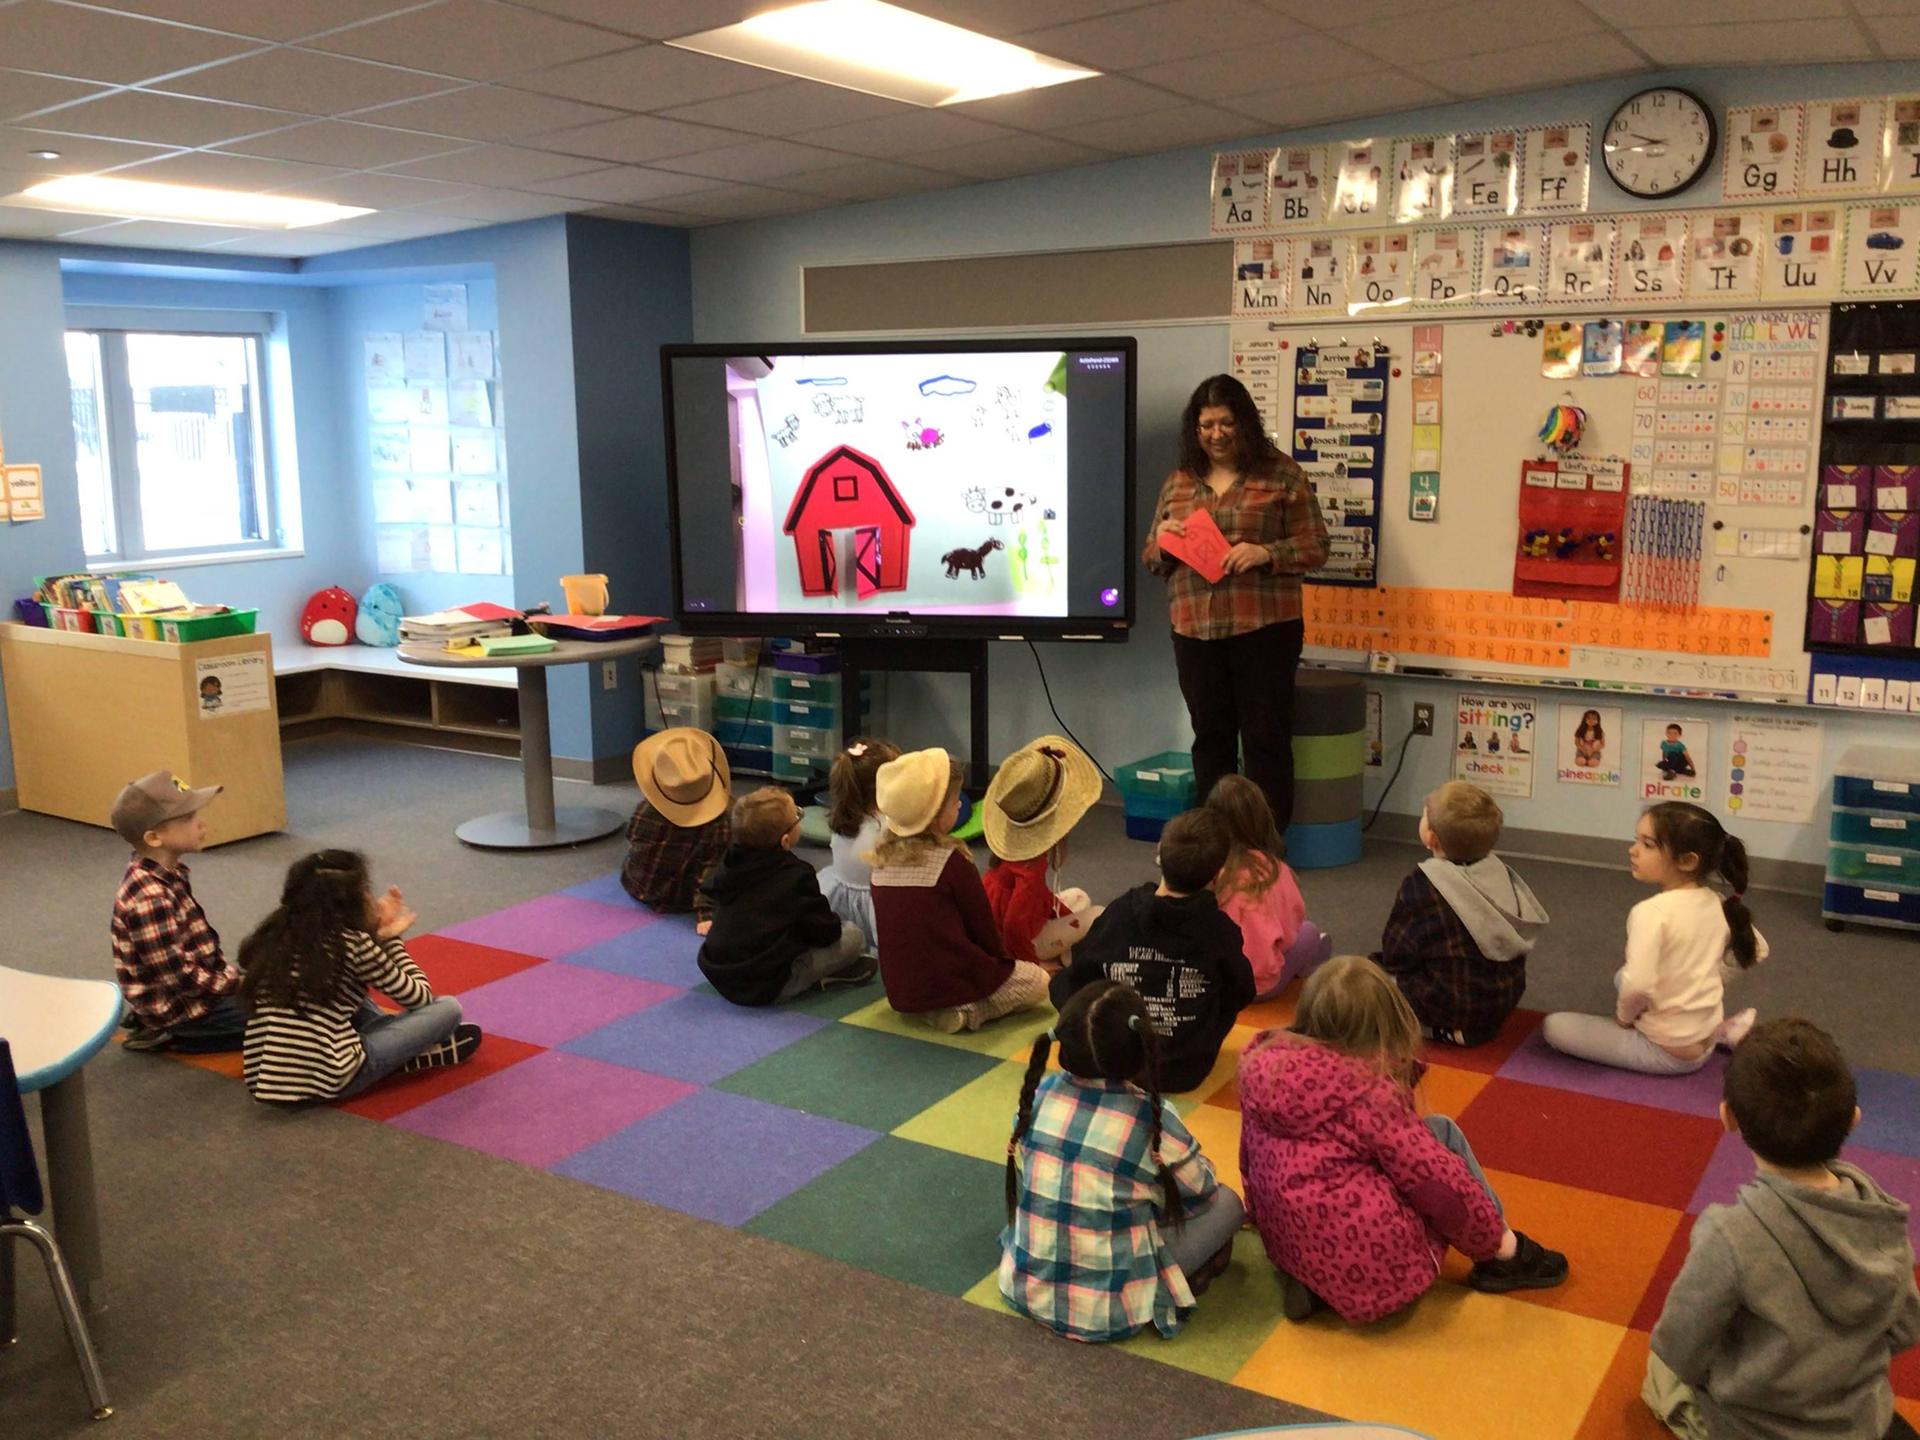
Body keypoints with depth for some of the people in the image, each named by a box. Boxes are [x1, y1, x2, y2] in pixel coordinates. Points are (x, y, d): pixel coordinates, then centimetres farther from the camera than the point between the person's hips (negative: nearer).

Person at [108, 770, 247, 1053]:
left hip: (194, 992, 9)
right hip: (179, 1010, -9)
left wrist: (229, 975, 4)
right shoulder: (150, 899, -27)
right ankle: (167, 1035, -3)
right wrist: (239, 982, -17)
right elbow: (179, 978, -26)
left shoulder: (170, 874, 3)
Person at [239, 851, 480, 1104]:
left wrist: (376, 934, 18)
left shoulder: (277, 933, 10)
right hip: (329, 1080, -7)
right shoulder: (355, 943, -8)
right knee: (449, 1008, 1)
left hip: (263, 1079, 7)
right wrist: (391, 938, 16)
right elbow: (420, 998, 4)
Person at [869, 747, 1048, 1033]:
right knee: (1037, 982, 13)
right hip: (951, 984, -7)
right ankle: (968, 1012, -5)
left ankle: (946, 1010, 8)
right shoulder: (951, 861, -17)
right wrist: (1002, 961, 13)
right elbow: (981, 924, -6)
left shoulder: (882, 860, 1)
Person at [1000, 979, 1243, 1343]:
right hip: (1110, 1313, -4)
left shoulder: (1038, 1093, -9)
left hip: (1026, 1291, 4)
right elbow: (1203, 1190, -2)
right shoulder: (1153, 1117, -19)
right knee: (1227, 1203, 8)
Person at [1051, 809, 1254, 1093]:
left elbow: (1079, 977, -3)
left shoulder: (1119, 913, -14)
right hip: (1186, 1072, 0)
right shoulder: (1221, 930, -16)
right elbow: (1242, 995, 0)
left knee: (1062, 983, 20)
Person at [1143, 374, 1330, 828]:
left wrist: (1266, 553, -18)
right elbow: (1151, 558, 17)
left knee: (1266, 739, 0)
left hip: (1264, 629, -4)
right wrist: (1163, 541, -6)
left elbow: (1315, 546, -1)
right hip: (1195, 631, 4)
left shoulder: (1281, 474, 1)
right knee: (1210, 738, 10)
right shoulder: (1178, 481, 13)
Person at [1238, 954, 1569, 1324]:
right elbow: (1443, 1186, -12)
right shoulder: (1367, 1090, -17)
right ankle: (1506, 1257, 22)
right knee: (1440, 1132, 8)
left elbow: (1250, 1160, 13)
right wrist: (1495, 1240, 6)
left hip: (1289, 1246, 6)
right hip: (1373, 1267, -6)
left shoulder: (1263, 1062, 1)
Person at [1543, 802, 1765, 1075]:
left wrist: (1623, 1015, -16)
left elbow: (1637, 986, -37)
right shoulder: (1716, 902, -4)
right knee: (1622, 976, 30)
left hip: (1669, 1053, -7)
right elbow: (1757, 950, 11)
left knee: (1553, 1026, -1)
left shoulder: (1651, 911, -27)